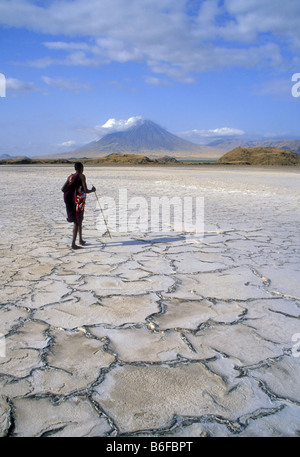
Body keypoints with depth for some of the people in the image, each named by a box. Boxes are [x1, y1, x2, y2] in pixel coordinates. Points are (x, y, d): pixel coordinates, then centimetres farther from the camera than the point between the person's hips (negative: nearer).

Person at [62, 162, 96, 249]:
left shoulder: (71, 176, 8)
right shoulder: (82, 176, -11)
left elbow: (63, 189, 7)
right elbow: (85, 190, -18)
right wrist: (92, 190, 1)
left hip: (71, 201, 8)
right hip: (79, 200, -8)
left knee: (80, 220, 21)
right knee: (77, 222, -4)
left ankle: (81, 240, 33)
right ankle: (73, 243, -4)